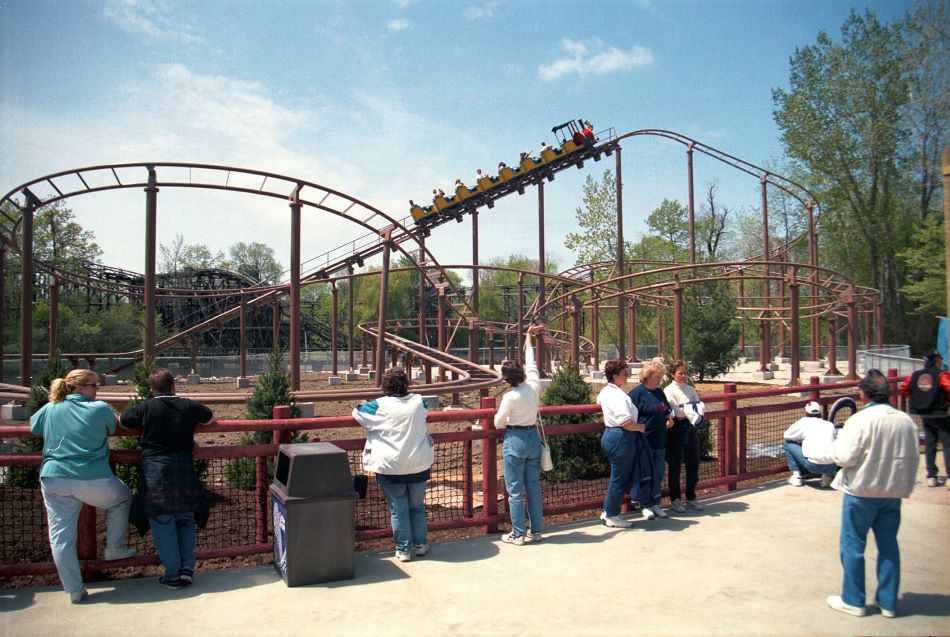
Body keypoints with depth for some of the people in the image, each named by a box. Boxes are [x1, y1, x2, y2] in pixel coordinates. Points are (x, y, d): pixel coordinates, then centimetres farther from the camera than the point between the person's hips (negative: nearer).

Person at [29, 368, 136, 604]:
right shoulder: (100, 408, -3)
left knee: (61, 538, 10)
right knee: (122, 498, 27)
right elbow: (112, 429, 14)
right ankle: (114, 548, 29)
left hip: (53, 480, 3)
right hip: (93, 480, -3)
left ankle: (74, 591, 13)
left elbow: (33, 427, 27)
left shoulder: (50, 409, 8)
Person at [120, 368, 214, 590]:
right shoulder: (189, 406, 1)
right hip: (184, 471, 2)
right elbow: (210, 419, 18)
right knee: (186, 520, 18)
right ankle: (187, 567, 11)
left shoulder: (145, 408, -5)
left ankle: (172, 575, 12)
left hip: (155, 474, -2)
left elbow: (121, 420, 12)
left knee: (162, 524, 8)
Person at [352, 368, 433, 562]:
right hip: (419, 465, 3)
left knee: (398, 510, 7)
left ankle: (403, 550, 12)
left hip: (391, 468, -3)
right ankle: (420, 544, 26)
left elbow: (357, 413, 7)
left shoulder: (379, 406, -9)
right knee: (417, 506, 18)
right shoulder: (418, 402, 0)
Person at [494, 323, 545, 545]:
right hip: (533, 437, 6)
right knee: (534, 487, 13)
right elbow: (531, 363, 10)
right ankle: (535, 530, 21)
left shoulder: (510, 397, -17)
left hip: (515, 441, -6)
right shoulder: (534, 386, -6)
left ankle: (518, 534, 8)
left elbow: (498, 423, -7)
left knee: (515, 490, 3)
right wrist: (529, 337, 22)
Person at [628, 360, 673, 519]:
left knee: (658, 474, 12)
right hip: (644, 441, -7)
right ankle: (645, 505, 12)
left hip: (659, 441, 7)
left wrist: (669, 419, 7)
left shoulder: (659, 393, 14)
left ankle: (655, 503, 22)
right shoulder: (637, 392, -9)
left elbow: (667, 411, 27)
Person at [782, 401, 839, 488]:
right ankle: (827, 476, 14)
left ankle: (796, 477, 10)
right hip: (831, 467, 3)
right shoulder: (830, 424, 17)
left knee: (787, 443, 15)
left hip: (813, 465, -3)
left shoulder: (803, 422, 9)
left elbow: (785, 436, 15)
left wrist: (799, 439, 37)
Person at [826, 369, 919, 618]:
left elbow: (845, 457, -20)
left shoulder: (860, 420, -18)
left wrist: (837, 442, 0)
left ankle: (853, 600, 16)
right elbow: (913, 458, 9)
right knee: (888, 545, 15)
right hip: (893, 492, 6)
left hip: (862, 491, -6)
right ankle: (888, 602, 23)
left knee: (852, 545, 7)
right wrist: (903, 485, 20)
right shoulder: (906, 421, 1)